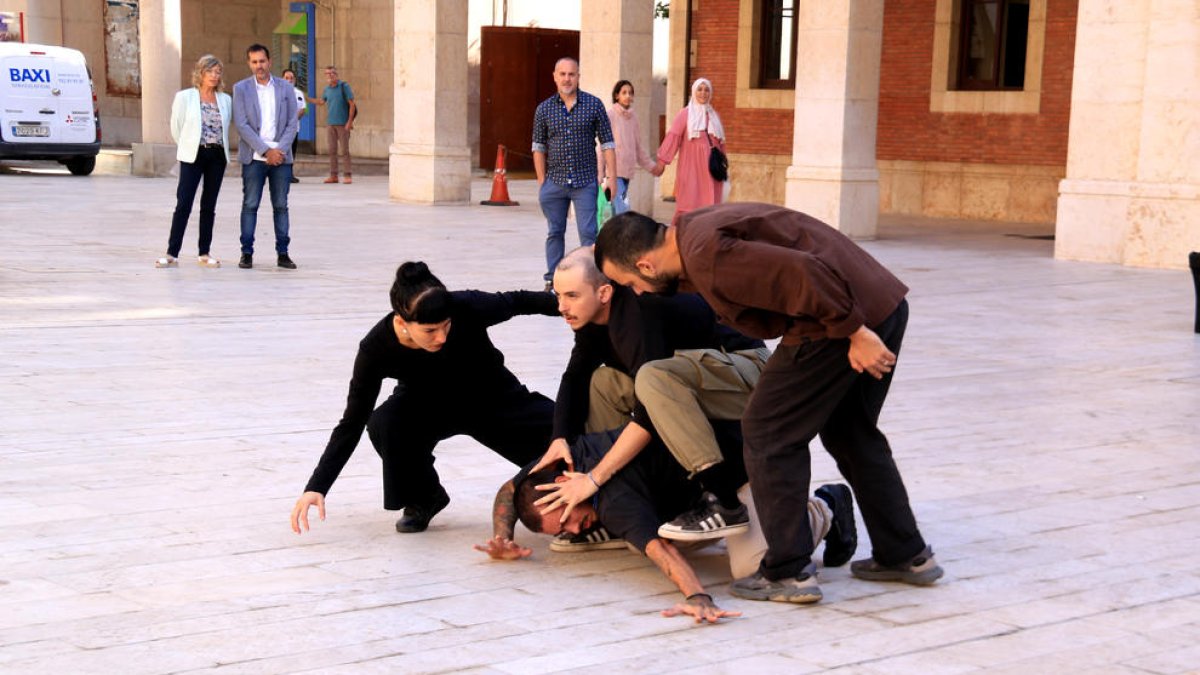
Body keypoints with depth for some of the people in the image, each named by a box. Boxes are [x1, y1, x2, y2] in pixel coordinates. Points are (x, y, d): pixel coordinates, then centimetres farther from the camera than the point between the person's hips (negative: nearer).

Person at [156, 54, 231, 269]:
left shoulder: (226, 100, 7)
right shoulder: (185, 97, -1)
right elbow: (176, 128, 5)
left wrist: (216, 146, 10)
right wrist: (189, 147, 11)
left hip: (217, 157, 3)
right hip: (193, 156, -3)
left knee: (209, 206, 7)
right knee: (184, 204, -8)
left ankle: (205, 253, 12)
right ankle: (172, 254, -7)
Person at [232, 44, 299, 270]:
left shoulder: (286, 88, 8)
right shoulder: (241, 89, 2)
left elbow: (292, 123, 5)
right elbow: (241, 125, -5)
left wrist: (280, 150, -9)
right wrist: (266, 151, -12)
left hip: (281, 156, 2)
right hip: (254, 157, -2)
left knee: (281, 206, 4)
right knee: (250, 205, -1)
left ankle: (283, 253, 8)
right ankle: (247, 253, 3)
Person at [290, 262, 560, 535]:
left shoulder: (467, 308, -35)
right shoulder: (376, 348, -32)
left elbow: (517, 302, -14)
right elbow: (352, 423, -24)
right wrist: (316, 487, -30)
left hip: (492, 398, 0)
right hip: (427, 406, 0)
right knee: (383, 424, -32)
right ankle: (423, 499, -5)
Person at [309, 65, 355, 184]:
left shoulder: (344, 86, -5)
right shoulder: (327, 89, 11)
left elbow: (352, 104, -7)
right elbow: (321, 101, 27)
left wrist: (349, 121, -13)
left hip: (342, 124, -6)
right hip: (330, 124, 6)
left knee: (345, 150, -5)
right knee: (332, 150, 5)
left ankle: (348, 175, -2)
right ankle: (333, 175, 9)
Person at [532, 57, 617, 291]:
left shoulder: (594, 105, 1)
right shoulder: (544, 109, 4)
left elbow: (607, 143, 3)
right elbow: (539, 148, 9)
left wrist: (611, 177, -3)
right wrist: (541, 181, 3)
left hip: (585, 183, -2)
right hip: (554, 182, 2)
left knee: (588, 233, -5)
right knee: (555, 233, 9)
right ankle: (552, 281, 17)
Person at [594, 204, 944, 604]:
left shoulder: (705, 255, -17)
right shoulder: (694, 231, 15)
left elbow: (799, 273, -25)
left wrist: (856, 333, -19)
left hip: (851, 316, -10)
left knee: (769, 433, 1)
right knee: (850, 434, 23)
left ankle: (789, 572, 5)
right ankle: (906, 556, 30)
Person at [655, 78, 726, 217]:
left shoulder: (714, 116, 15)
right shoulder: (685, 114, 0)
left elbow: (721, 143, 17)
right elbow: (672, 137, -8)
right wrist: (662, 161, -16)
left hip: (710, 169, 4)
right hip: (690, 168, -4)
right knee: (688, 207, -8)